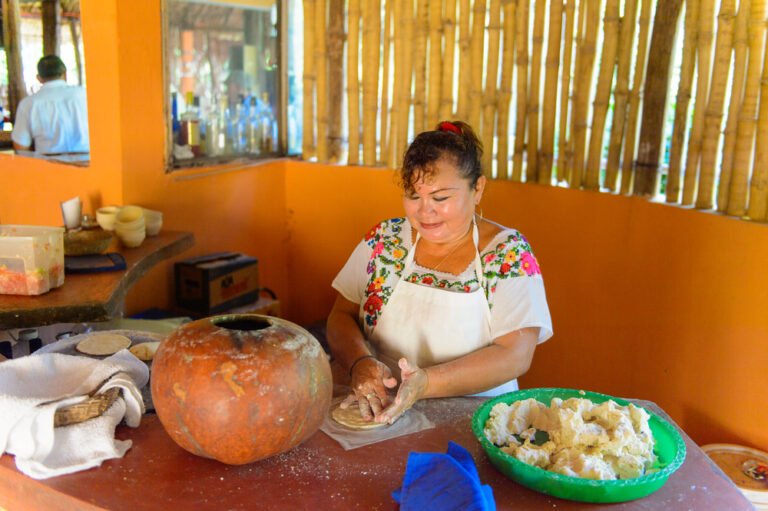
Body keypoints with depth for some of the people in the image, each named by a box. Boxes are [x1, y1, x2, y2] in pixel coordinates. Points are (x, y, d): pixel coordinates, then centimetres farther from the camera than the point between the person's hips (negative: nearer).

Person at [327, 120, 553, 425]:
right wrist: (361, 363, -19)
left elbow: (514, 355, -13)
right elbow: (341, 317, 4)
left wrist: (427, 382, -27)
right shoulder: (385, 238, 2)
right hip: (379, 414, 3)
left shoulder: (508, 252, -6)